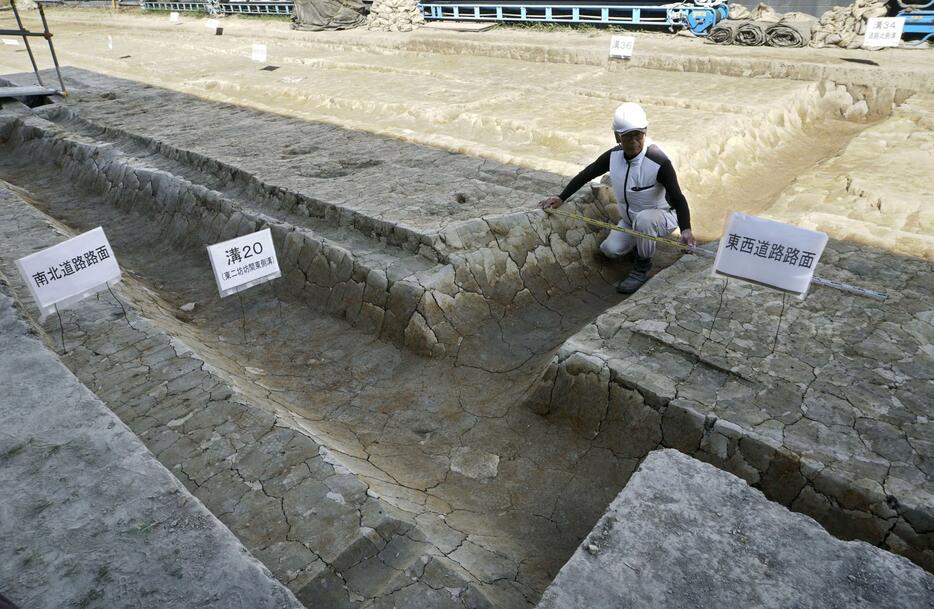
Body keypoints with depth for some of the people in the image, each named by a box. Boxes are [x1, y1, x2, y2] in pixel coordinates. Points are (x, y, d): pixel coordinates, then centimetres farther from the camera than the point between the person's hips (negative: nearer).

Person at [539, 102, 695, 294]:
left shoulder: (659, 163, -29)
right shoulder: (613, 156, -13)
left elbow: (678, 199, -28)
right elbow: (586, 174, 1)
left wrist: (686, 229, -43)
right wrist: (561, 198, -5)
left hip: (661, 216, -5)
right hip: (629, 220, 5)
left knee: (643, 219, -39)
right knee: (610, 249, -18)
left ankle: (642, 268, -13)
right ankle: (642, 243, 17)